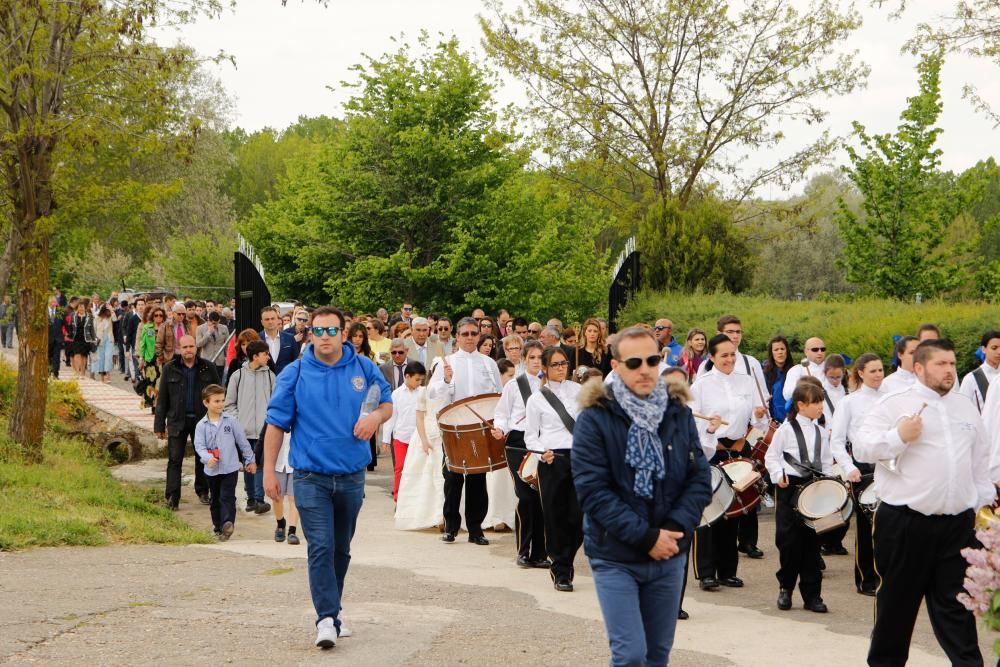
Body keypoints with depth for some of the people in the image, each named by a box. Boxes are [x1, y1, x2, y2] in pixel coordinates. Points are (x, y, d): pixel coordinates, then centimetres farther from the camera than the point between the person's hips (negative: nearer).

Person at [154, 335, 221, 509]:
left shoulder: (207, 368, 2)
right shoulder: (170, 369, 1)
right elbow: (162, 398, 3)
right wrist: (159, 425, 0)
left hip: (202, 419, 1)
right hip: (177, 421, -1)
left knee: (203, 458, 9)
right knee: (174, 459, -3)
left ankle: (203, 491, 23)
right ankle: (172, 496, -1)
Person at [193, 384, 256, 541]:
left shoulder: (231, 421, -2)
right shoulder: (201, 425, -2)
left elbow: (243, 442, 6)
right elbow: (199, 446, -8)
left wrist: (250, 460, 11)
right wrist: (208, 458, -27)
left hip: (230, 468, -2)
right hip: (212, 469, 2)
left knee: (227, 497, -13)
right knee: (215, 500, 15)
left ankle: (228, 523, -25)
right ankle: (218, 525, 27)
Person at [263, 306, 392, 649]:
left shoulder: (364, 368, 1)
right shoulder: (295, 374, -5)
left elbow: (387, 403, 13)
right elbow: (276, 423, -1)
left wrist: (376, 415, -11)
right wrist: (269, 470, -4)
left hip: (352, 476, 3)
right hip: (311, 476, -3)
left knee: (341, 549, 15)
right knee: (321, 547, -13)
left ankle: (331, 611, 30)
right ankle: (327, 618, -13)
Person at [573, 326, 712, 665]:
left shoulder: (678, 411, 2)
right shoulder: (595, 417, -10)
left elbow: (700, 478, 2)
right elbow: (592, 490, -16)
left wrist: (676, 529, -14)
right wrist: (646, 536, -19)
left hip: (670, 555, 4)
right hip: (616, 557, -4)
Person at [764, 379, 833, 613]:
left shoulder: (821, 433, 11)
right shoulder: (786, 429, -3)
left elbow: (827, 462, 15)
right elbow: (771, 456, -1)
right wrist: (778, 475, -16)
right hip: (790, 488, -4)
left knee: (812, 542, 4)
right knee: (789, 541, -1)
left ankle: (812, 594, 11)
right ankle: (785, 589, 16)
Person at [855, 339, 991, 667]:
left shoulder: (966, 406, 14)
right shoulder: (894, 403, -3)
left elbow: (981, 458, 22)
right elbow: (861, 448, -8)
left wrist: (983, 499, 16)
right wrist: (899, 436, -21)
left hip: (958, 524, 4)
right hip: (905, 523, -4)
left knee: (956, 604, 7)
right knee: (897, 600, 8)